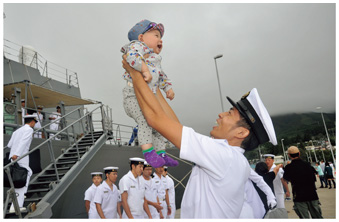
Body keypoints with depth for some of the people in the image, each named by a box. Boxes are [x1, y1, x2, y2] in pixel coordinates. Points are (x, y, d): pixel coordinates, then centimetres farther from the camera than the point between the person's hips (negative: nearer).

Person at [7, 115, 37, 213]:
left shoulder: (17, 131, 20)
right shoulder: (29, 129, -4)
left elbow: (9, 145, 18)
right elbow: (23, 141, -19)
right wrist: (16, 154, -28)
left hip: (13, 157, 9)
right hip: (21, 157, -8)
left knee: (29, 172, 27)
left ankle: (19, 194, 31)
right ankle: (16, 206, -12)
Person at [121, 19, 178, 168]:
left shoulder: (156, 60, 30)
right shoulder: (138, 45, 2)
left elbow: (162, 76, 32)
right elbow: (133, 56, -20)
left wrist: (168, 88, 18)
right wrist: (145, 70, -30)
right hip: (134, 95, -9)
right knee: (146, 120, -28)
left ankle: (161, 154, 15)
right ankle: (148, 151, -25)